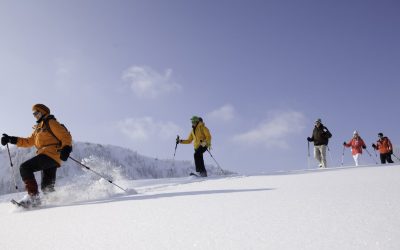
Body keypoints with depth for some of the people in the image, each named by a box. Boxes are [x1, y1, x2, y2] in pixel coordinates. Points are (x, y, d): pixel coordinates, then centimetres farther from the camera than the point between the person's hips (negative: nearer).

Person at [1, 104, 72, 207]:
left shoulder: (51, 122, 3)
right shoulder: (38, 129, 30)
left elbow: (65, 136, -7)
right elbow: (29, 141, 29)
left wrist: (66, 148, -24)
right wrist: (11, 139, 20)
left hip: (50, 154, -9)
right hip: (53, 160, 9)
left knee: (25, 167, -16)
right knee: (47, 187, 6)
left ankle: (33, 196, -23)